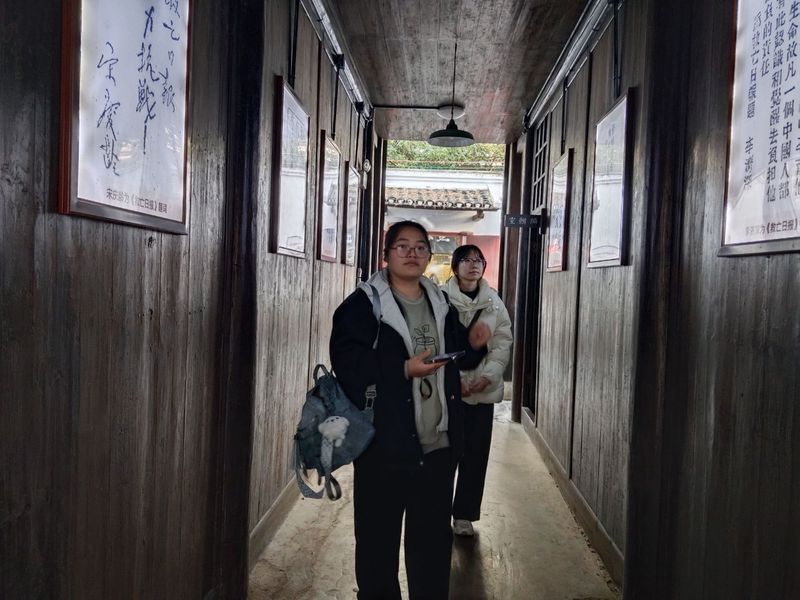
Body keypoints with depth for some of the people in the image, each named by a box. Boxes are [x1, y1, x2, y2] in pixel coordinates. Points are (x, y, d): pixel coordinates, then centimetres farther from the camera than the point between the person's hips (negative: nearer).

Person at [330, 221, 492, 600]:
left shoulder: (442, 305, 11)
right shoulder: (363, 305, -7)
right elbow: (348, 367, -16)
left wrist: (474, 346, 0)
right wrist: (404, 369, -24)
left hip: (439, 444, 5)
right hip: (385, 445, -5)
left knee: (435, 538, 17)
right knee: (378, 540, 8)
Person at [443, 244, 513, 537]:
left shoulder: (494, 302, 7)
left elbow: (503, 342, 5)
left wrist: (487, 376, -9)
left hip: (483, 389, 4)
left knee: (476, 453, 7)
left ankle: (464, 515, 20)